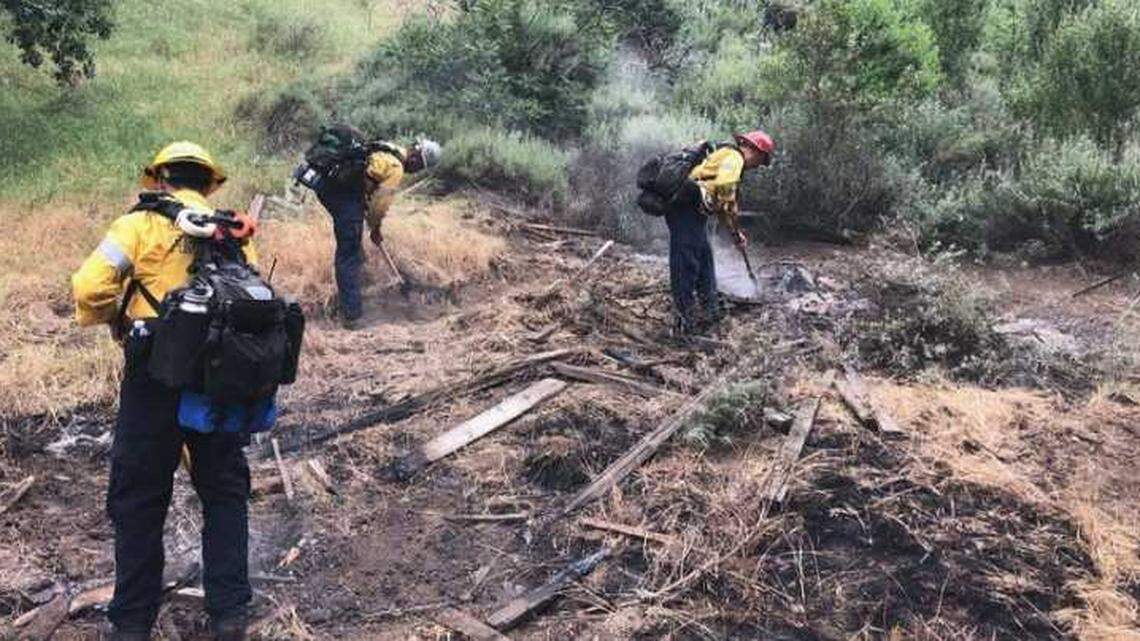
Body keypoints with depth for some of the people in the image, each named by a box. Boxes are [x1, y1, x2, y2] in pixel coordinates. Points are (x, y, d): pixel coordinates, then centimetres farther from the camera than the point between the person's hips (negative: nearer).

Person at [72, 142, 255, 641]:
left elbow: (90, 287, -12)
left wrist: (110, 317, 8)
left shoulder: (140, 224, -1)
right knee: (224, 493, 15)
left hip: (156, 376, -3)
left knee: (139, 498, 11)